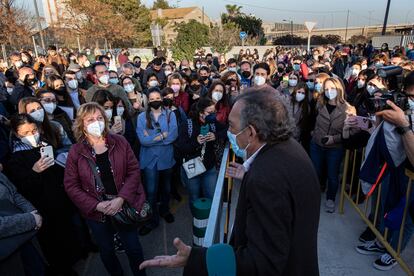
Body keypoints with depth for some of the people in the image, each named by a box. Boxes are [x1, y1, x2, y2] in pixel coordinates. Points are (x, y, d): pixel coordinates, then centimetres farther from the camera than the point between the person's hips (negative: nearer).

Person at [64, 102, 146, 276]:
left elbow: (134, 170, -8)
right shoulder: (76, 151, -9)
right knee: (106, 251, 21)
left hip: (124, 205, 0)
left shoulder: (119, 142, -7)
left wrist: (121, 199, -18)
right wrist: (97, 205, -16)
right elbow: (71, 185, -7)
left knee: (134, 248, 13)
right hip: (96, 212, 0)